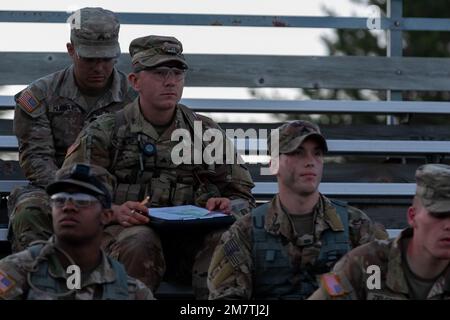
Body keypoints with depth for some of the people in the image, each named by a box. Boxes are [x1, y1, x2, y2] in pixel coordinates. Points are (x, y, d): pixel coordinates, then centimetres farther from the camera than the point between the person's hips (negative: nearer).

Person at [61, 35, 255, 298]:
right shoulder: (103, 134, 7)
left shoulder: (207, 132, 15)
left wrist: (228, 206, -8)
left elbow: (243, 197, 18)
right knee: (138, 241, -37)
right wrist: (114, 212, -19)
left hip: (190, 241, 2)